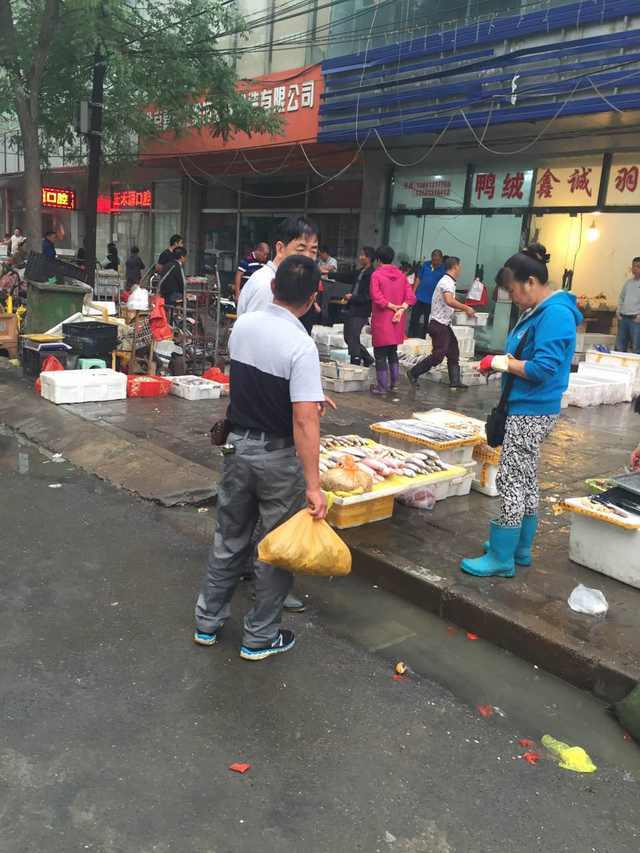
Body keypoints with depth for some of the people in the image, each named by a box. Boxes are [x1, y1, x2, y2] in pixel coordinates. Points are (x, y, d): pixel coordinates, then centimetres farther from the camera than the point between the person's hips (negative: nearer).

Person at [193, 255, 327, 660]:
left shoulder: (243, 325, 0)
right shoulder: (301, 346, -21)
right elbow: (304, 421, -26)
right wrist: (313, 485, -23)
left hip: (238, 445, 6)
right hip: (278, 458, -6)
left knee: (230, 539, 21)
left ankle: (208, 622, 34)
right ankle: (261, 637, 25)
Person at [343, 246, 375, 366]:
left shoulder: (371, 275, -16)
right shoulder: (361, 272, 10)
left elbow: (368, 297, -20)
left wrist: (352, 297, -14)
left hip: (361, 313, -9)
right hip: (352, 310, 9)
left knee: (353, 339, -5)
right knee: (348, 337, 16)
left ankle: (356, 363, 6)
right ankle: (367, 359, 28)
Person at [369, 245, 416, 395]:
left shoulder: (376, 274, -9)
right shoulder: (401, 275, 8)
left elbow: (376, 296, -20)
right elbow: (411, 296, 0)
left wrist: (393, 306, -12)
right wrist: (400, 309, -12)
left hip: (381, 321, -5)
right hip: (396, 321, 6)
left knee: (380, 355, 3)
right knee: (393, 353, 19)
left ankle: (382, 386, 5)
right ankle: (393, 384, 22)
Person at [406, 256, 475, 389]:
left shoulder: (448, 281, 15)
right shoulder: (447, 282, -17)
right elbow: (449, 301, -34)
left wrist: (464, 309, 20)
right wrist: (466, 308, -27)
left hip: (444, 324, 10)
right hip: (439, 324, -10)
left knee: (454, 352, 10)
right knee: (438, 355, -8)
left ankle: (455, 381, 13)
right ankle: (413, 373, 2)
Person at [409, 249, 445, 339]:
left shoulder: (443, 269, -6)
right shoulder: (426, 264, 3)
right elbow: (419, 279, 9)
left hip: (431, 300, -2)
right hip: (419, 297, 2)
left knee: (427, 322, 8)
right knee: (414, 320, 6)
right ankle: (410, 338, 15)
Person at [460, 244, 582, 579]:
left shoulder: (555, 313, -19)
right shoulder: (539, 310, 10)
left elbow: (543, 368, -26)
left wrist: (505, 363, -14)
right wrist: (500, 362, 0)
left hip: (531, 413, -10)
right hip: (525, 409, 10)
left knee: (511, 481, -4)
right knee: (525, 481, 17)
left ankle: (502, 559, 6)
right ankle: (519, 548, 29)